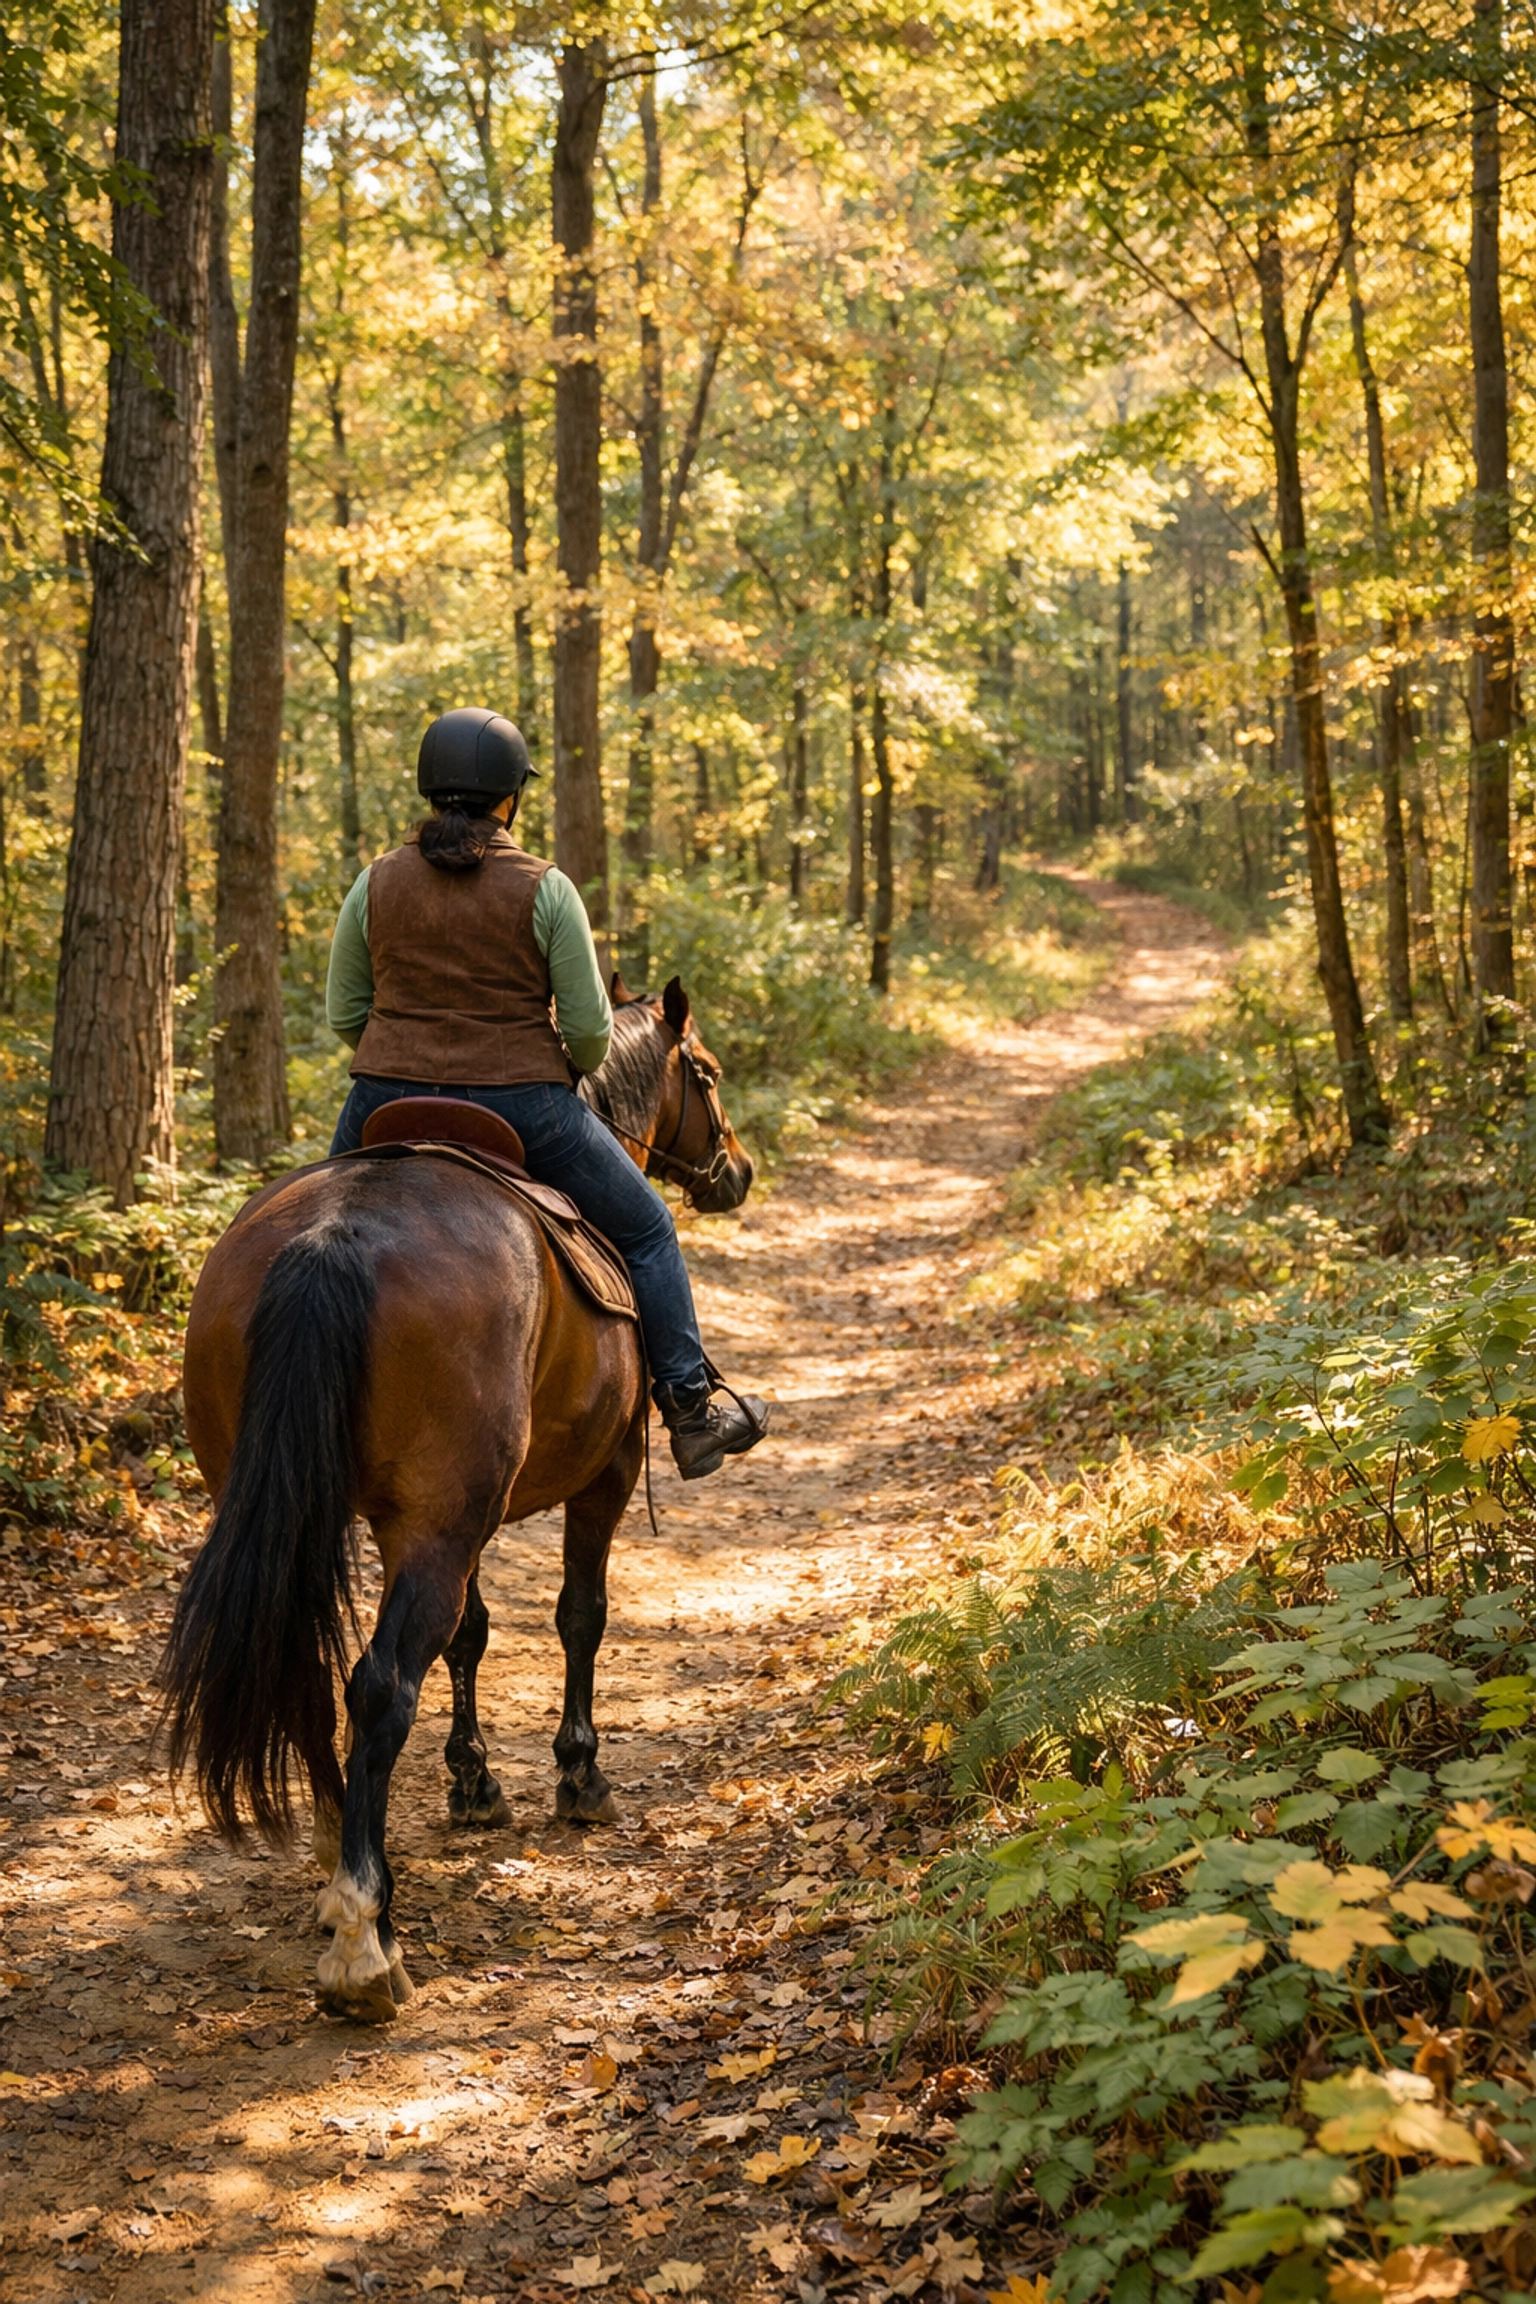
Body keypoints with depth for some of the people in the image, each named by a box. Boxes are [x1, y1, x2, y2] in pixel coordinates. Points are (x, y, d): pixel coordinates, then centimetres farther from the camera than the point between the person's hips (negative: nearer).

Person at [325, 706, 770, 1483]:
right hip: (521, 1109, -3)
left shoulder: (376, 883, 1)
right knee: (645, 1230, 16)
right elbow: (589, 1029, -7)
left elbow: (344, 1015, 5)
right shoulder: (544, 889, -7)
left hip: (389, 1106, 3)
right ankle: (690, 1410, 17)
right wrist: (563, 1070, 14)